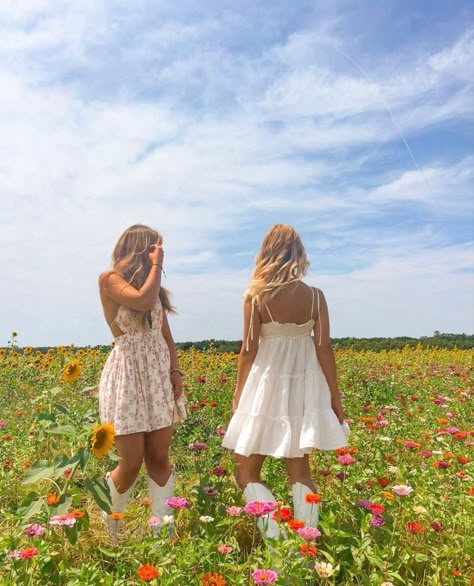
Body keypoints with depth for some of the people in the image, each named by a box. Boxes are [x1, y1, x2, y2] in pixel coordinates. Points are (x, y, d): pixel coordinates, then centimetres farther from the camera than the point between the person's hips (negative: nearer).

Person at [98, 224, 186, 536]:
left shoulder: (155, 286, 13)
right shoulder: (110, 279, -5)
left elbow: (166, 335, 12)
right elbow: (144, 301, -24)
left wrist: (176, 371, 2)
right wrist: (156, 264, -11)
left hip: (160, 374, 6)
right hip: (128, 375, -5)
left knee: (159, 458, 6)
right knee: (131, 464, 1)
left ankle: (163, 528, 19)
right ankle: (106, 525, 29)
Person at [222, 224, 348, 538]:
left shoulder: (255, 297, -10)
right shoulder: (315, 296, -4)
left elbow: (249, 351, -7)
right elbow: (324, 349, -3)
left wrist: (238, 394, 5)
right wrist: (335, 395, 6)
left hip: (267, 387, -3)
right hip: (304, 387, 3)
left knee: (247, 471, 10)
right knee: (300, 471, 14)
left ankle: (275, 537, -4)